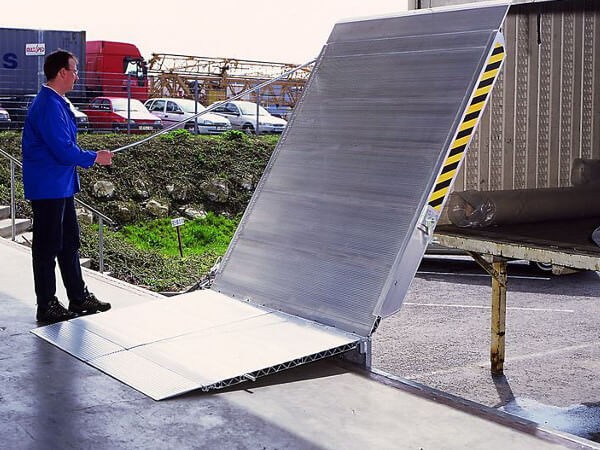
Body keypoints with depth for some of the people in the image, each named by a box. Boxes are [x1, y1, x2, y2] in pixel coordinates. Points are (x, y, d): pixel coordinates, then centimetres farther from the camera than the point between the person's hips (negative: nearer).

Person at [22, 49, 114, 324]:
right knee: (48, 246, 0)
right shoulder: (48, 105, -20)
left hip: (61, 186, 11)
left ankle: (78, 298, 27)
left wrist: (91, 157, 8)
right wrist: (94, 158, -10)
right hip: (48, 186, -11)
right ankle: (46, 307, 11)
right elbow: (63, 150, -24)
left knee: (69, 241, 16)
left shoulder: (56, 103, 13)